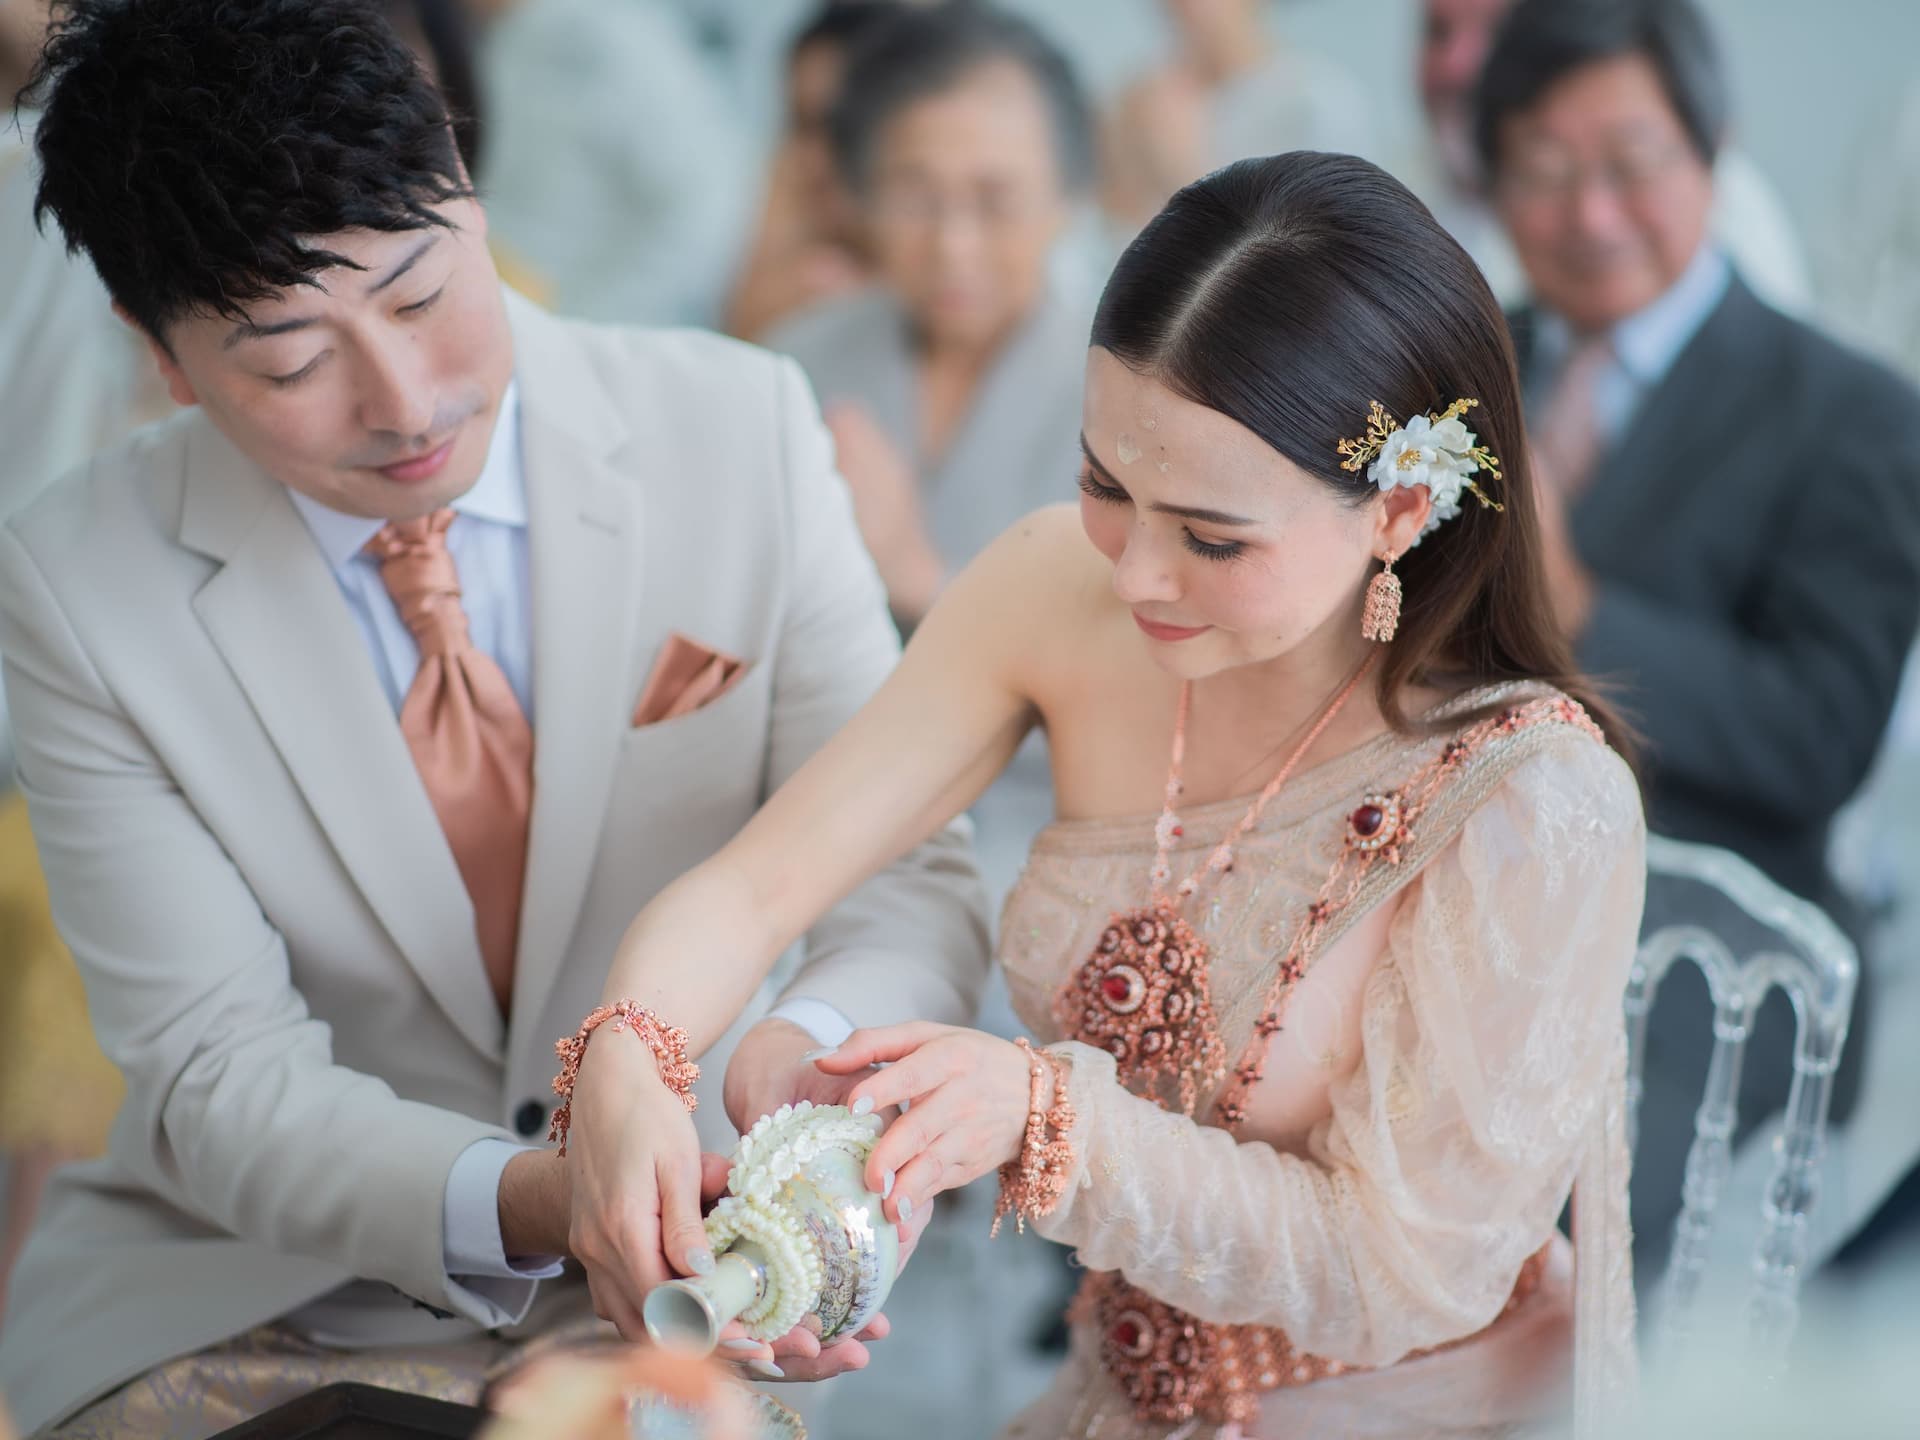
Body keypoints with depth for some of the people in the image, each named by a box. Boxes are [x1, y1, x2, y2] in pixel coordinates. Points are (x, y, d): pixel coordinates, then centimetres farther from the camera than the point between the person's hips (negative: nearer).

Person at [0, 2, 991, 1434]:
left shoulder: (742, 430, -8)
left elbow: (910, 876, -6)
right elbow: (219, 1071, -13)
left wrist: (811, 1048, -30)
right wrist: (530, 1204, -32)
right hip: (259, 1303, 0)